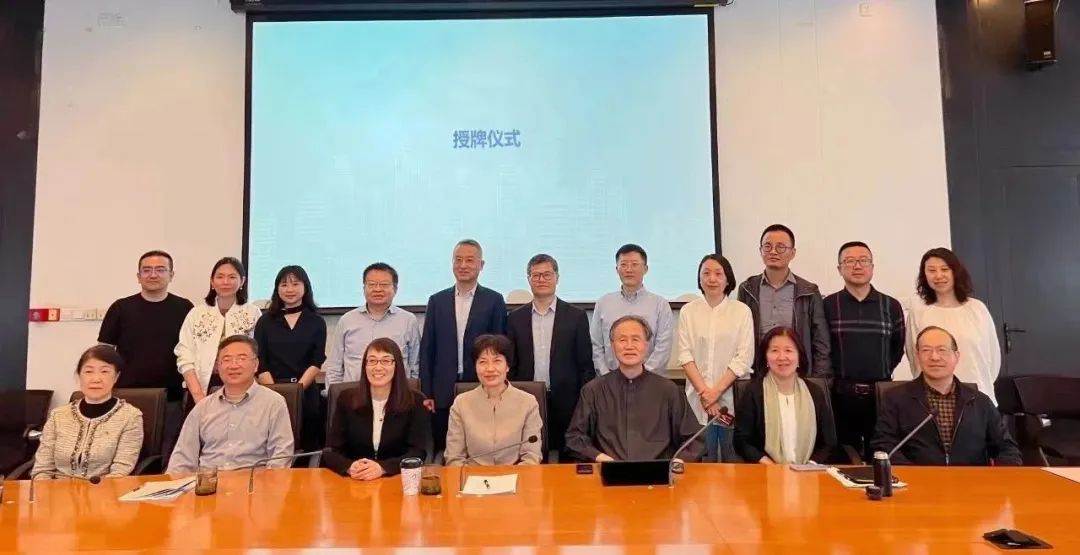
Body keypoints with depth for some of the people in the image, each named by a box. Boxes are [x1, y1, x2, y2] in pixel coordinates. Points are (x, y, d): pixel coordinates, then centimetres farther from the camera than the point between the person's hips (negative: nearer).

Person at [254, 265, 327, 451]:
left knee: (308, 447, 1)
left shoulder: (317, 322, 7)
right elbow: (260, 363, 1)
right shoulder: (265, 321, 8)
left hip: (306, 394, 0)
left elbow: (317, 362, -1)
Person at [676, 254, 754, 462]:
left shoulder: (742, 311, 0)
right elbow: (684, 355, -1)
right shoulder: (688, 311, 3)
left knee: (734, 461, 6)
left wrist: (716, 391, -11)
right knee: (702, 461, 6)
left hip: (733, 398, -1)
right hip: (698, 398, 1)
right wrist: (704, 392, -10)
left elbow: (744, 358, -5)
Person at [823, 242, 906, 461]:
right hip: (841, 395, -1)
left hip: (881, 394, 2)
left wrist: (880, 376, 6)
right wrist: (837, 376, 2)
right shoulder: (828, 305, 0)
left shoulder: (891, 306, 6)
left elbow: (898, 348, 12)